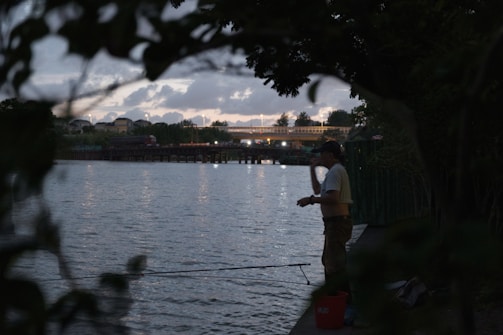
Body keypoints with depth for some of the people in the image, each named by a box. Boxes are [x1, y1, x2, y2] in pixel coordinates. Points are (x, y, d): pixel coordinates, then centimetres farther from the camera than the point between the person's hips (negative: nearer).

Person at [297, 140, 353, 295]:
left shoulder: (335, 171, -14)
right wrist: (313, 169, 27)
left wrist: (311, 200, -19)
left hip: (337, 222, -11)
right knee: (328, 260, 19)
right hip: (338, 222, 11)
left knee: (334, 262, -13)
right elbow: (318, 189, 30)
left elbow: (332, 198, -27)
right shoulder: (337, 170, 20)